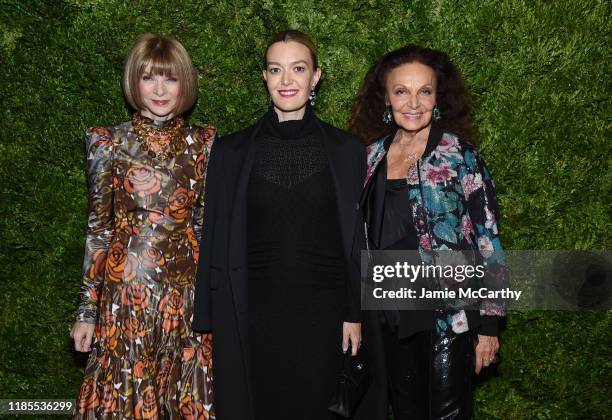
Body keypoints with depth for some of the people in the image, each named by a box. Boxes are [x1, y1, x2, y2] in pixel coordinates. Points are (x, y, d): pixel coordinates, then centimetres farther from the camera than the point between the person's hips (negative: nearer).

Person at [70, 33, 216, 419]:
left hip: (187, 295, 1)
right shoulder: (109, 143, -1)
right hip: (125, 294, -1)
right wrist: (87, 310, 1)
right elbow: (98, 228, 2)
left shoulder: (203, 143, 2)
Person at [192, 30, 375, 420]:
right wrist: (208, 325, 3)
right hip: (253, 316, 0)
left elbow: (359, 241, 5)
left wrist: (355, 315, 0)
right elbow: (215, 241, 4)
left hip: (322, 315, 0)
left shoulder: (347, 150, 2)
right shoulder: (231, 151, 3)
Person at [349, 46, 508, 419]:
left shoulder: (460, 156, -8)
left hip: (448, 317, -4)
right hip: (391, 317, 5)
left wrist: (489, 325, -9)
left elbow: (489, 243, -7)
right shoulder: (372, 156, 5)